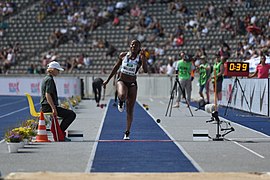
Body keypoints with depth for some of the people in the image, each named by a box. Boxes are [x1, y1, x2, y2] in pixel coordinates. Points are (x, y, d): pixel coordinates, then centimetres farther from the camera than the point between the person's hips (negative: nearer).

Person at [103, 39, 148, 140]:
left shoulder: (140, 58, -5)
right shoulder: (123, 55, 1)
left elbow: (145, 70, -20)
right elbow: (116, 68, 13)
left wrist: (143, 57, -31)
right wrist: (107, 80, 15)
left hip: (132, 84, 0)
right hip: (121, 81, 0)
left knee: (130, 111, 2)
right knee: (122, 95, -37)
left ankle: (127, 132, 15)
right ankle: (121, 101, 2)